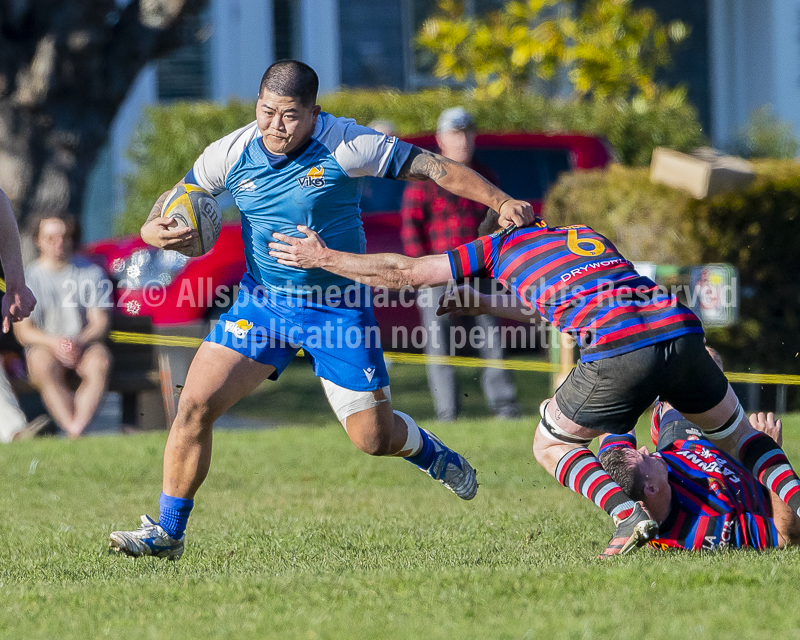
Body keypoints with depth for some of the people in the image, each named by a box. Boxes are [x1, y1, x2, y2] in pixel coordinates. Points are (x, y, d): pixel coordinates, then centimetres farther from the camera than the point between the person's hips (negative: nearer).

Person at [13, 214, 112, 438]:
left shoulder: (91, 272, 10)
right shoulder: (27, 278, 7)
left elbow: (100, 323, 3)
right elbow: (22, 331, 0)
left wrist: (79, 342, -19)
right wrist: (54, 342, -21)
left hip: (85, 344, 1)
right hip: (43, 345, -1)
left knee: (100, 362, -35)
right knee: (43, 365, -38)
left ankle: (76, 429, -46)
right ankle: (74, 436, -45)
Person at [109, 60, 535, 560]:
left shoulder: (346, 145, -17)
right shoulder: (230, 154, -7)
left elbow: (431, 167, -14)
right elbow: (174, 199, 7)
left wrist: (501, 202, -21)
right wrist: (153, 229, -16)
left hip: (340, 308, -2)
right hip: (262, 303, 2)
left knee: (374, 437, 1)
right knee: (195, 406, -13)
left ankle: (429, 451, 39)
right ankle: (168, 533, -1)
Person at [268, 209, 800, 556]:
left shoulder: (500, 245, 22)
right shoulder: (592, 238, 37)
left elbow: (402, 273, 25)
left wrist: (322, 257, 36)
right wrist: (482, 305, 59)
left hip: (617, 350, -5)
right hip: (681, 328, 5)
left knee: (551, 445, 19)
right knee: (734, 433, 28)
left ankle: (628, 515, -4)